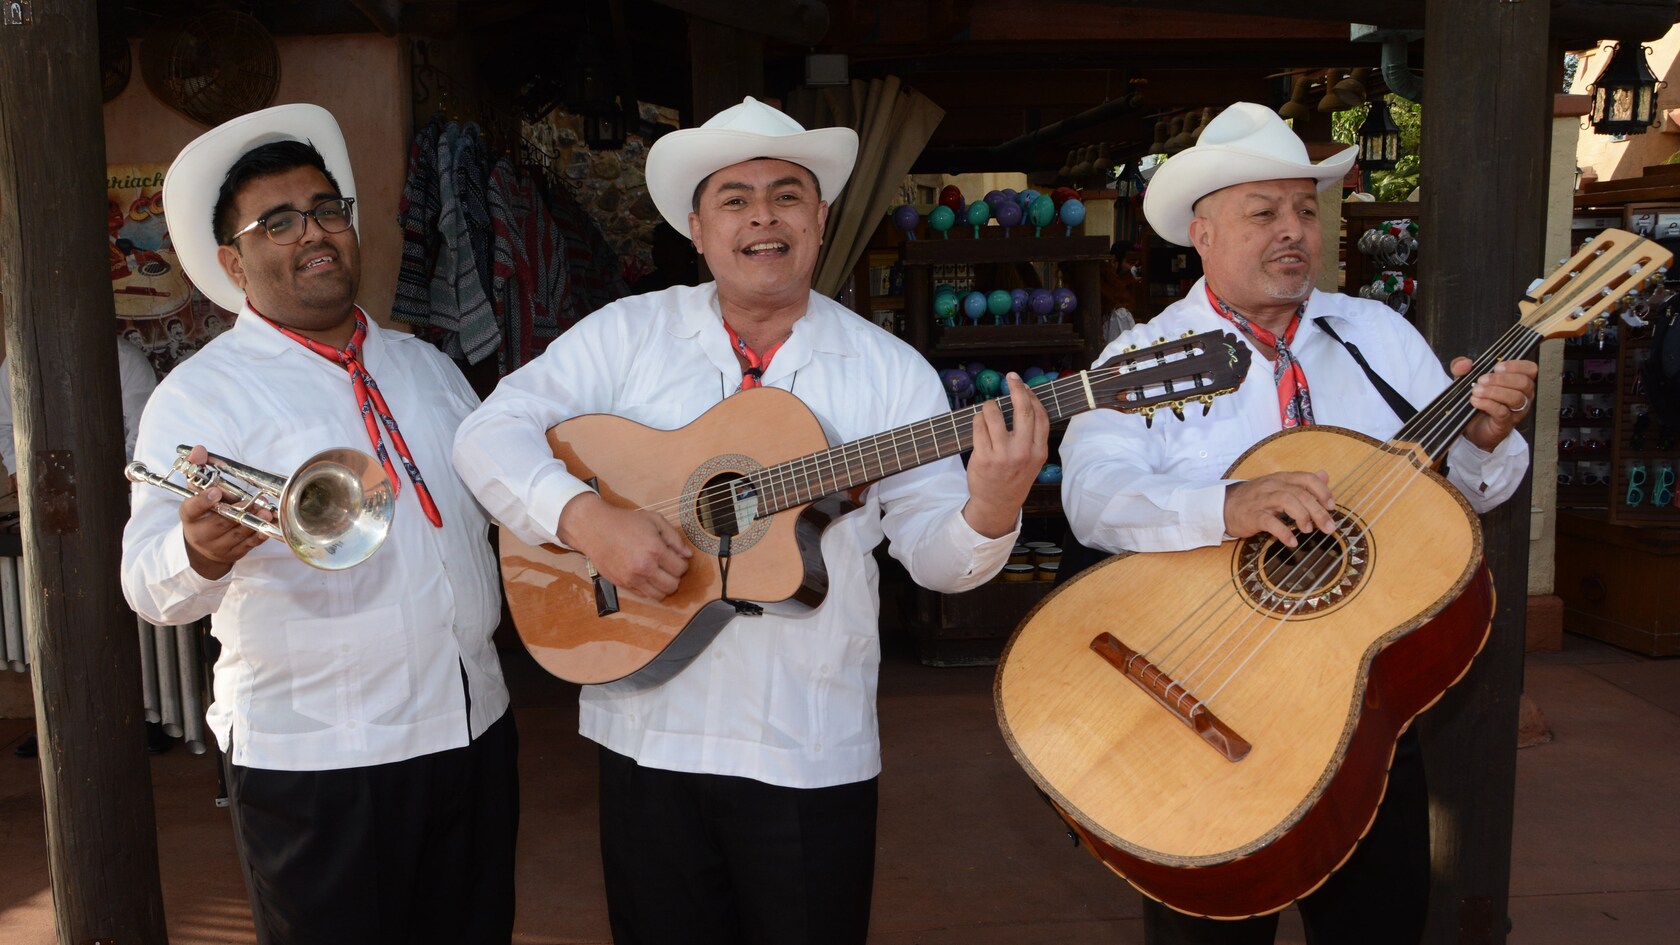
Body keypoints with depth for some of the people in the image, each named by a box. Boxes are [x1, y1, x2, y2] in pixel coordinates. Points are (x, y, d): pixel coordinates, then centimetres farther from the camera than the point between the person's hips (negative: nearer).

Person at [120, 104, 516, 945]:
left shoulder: (425, 364, 11)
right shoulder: (202, 394, -7)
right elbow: (150, 583, -19)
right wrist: (200, 553, -40)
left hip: (474, 730, 5)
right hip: (315, 766, -5)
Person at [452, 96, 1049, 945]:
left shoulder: (890, 370, -2)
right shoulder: (628, 334, 0)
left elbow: (932, 551, -4)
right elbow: (491, 430, -5)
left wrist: (990, 511, -27)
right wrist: (586, 516, -22)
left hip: (813, 752, 0)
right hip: (649, 734, 1)